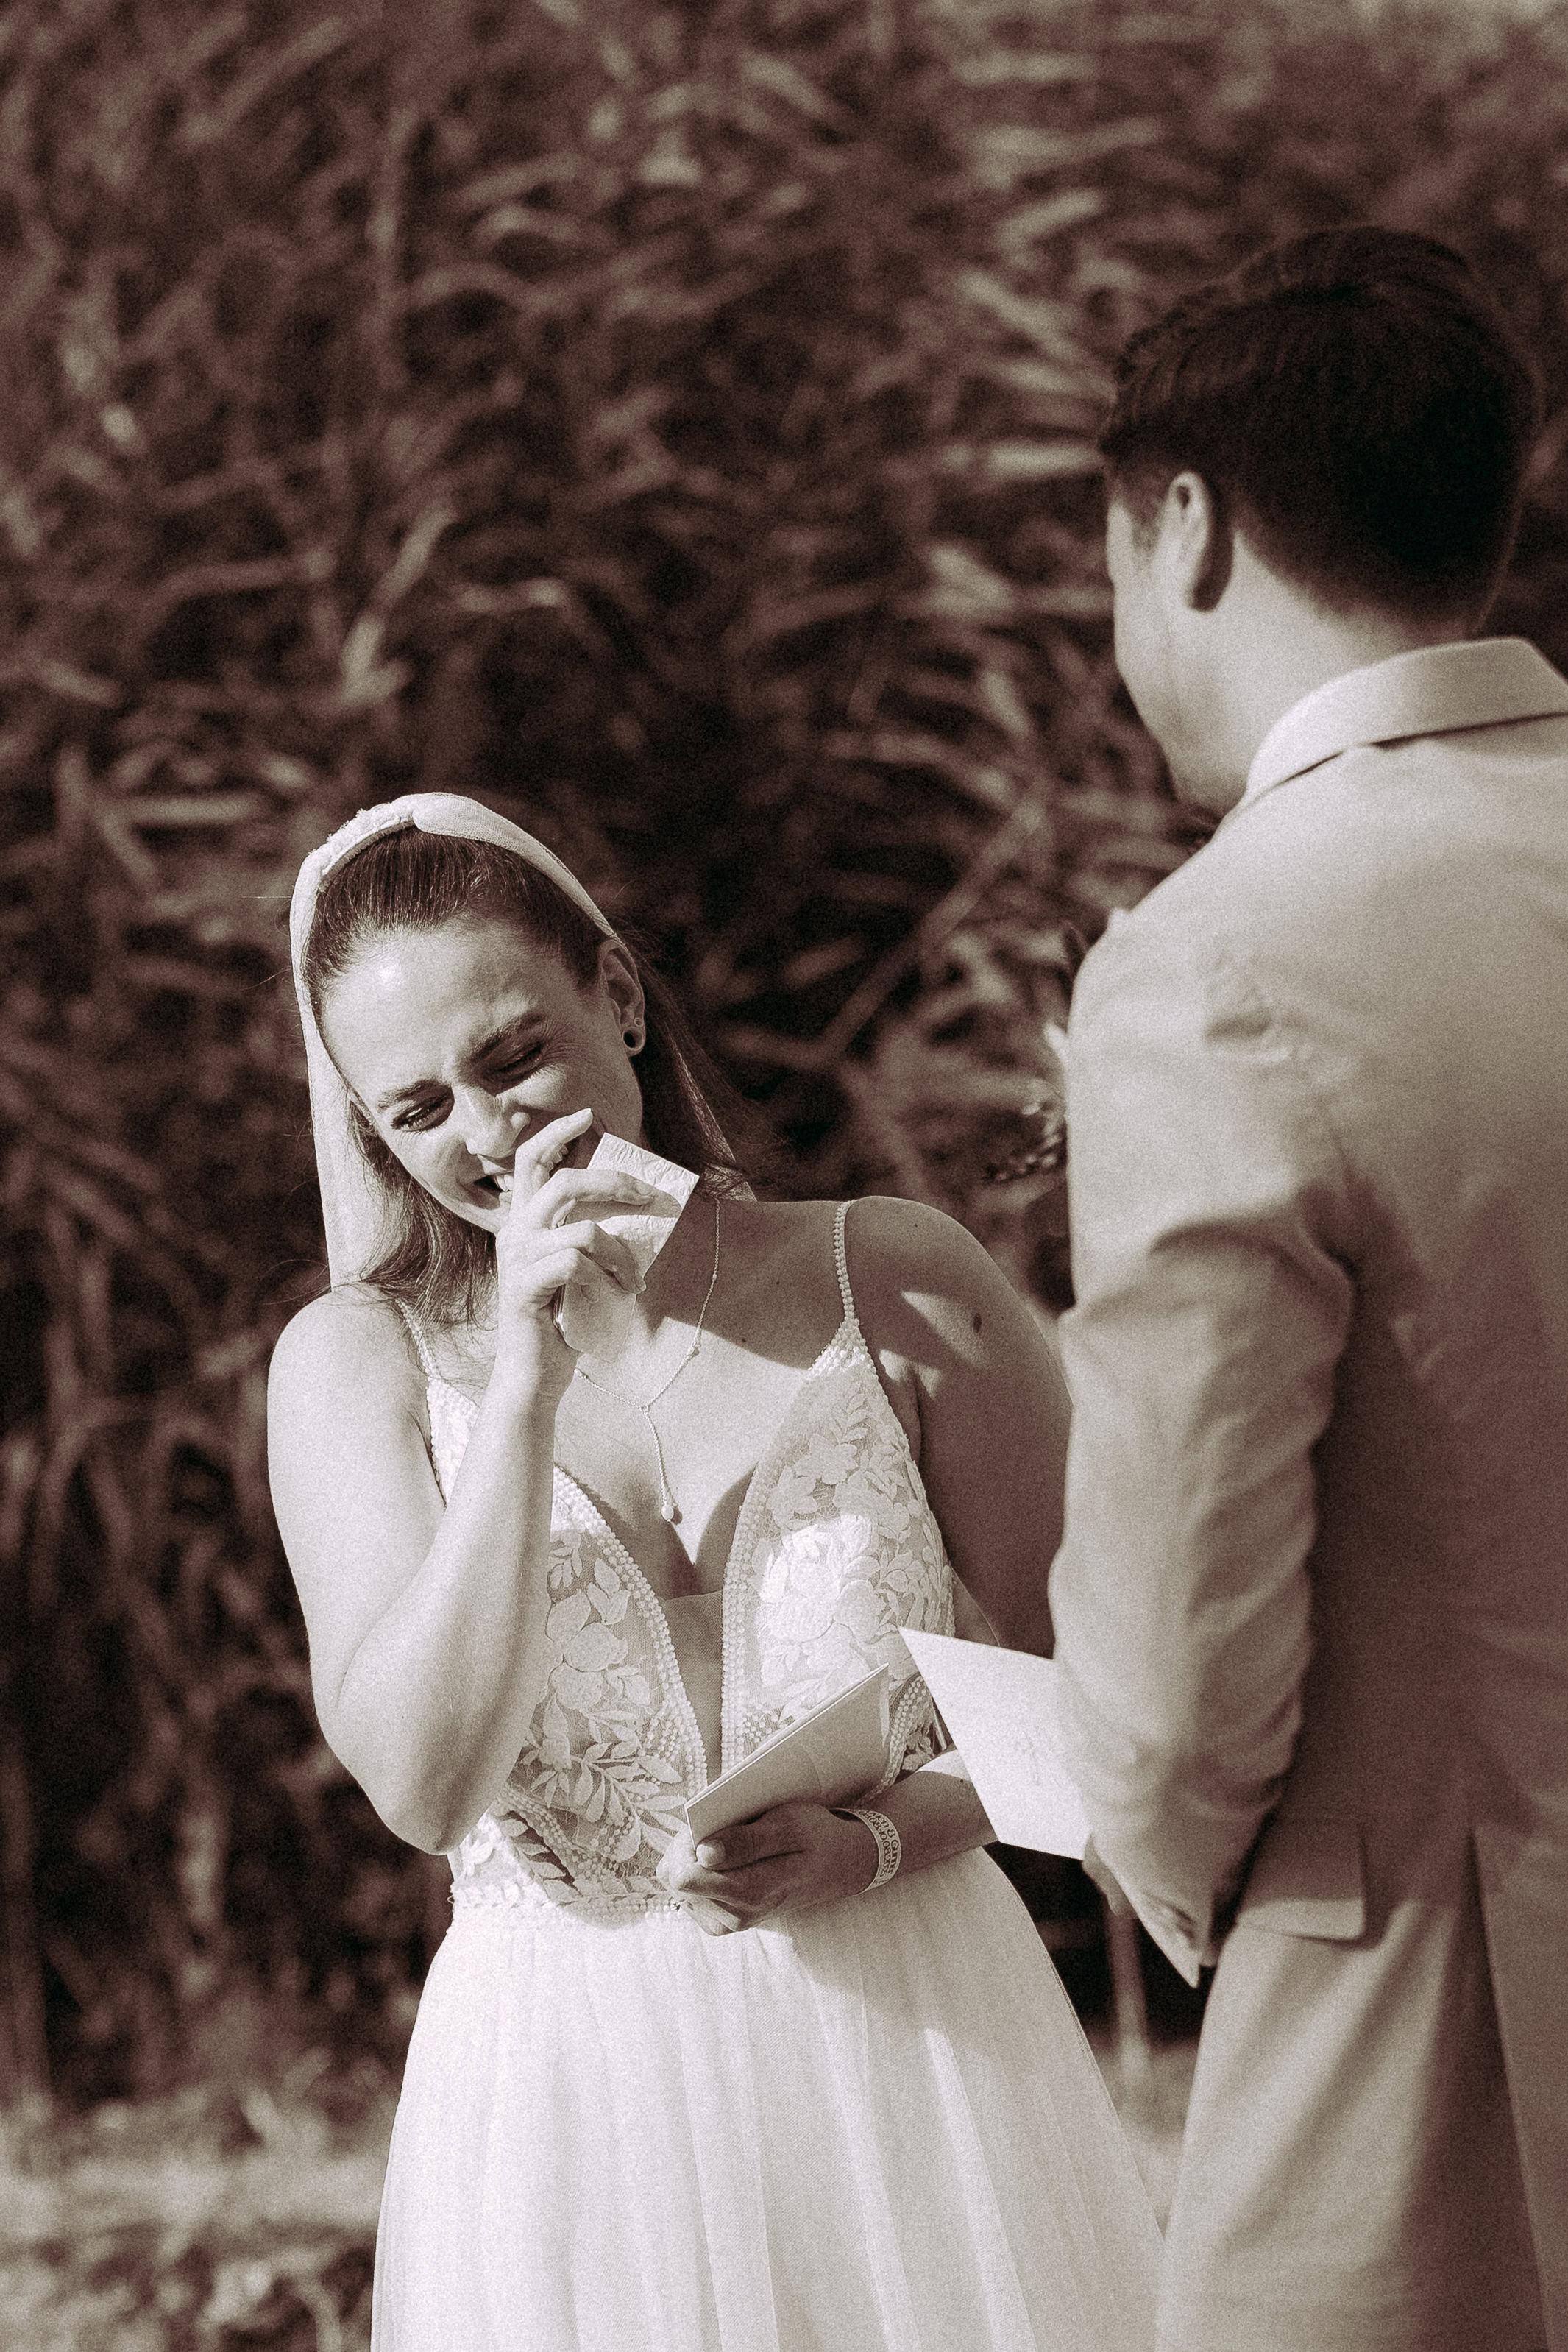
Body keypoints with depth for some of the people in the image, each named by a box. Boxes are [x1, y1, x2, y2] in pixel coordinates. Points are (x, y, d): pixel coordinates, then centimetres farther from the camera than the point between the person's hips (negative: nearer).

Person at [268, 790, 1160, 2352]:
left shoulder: (899, 1285, -2)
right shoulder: (355, 1361, 1)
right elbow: (425, 1780, -12)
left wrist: (874, 1844, -17)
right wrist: (523, 1380, -16)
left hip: (922, 2062, 0)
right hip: (572, 2105, 0)